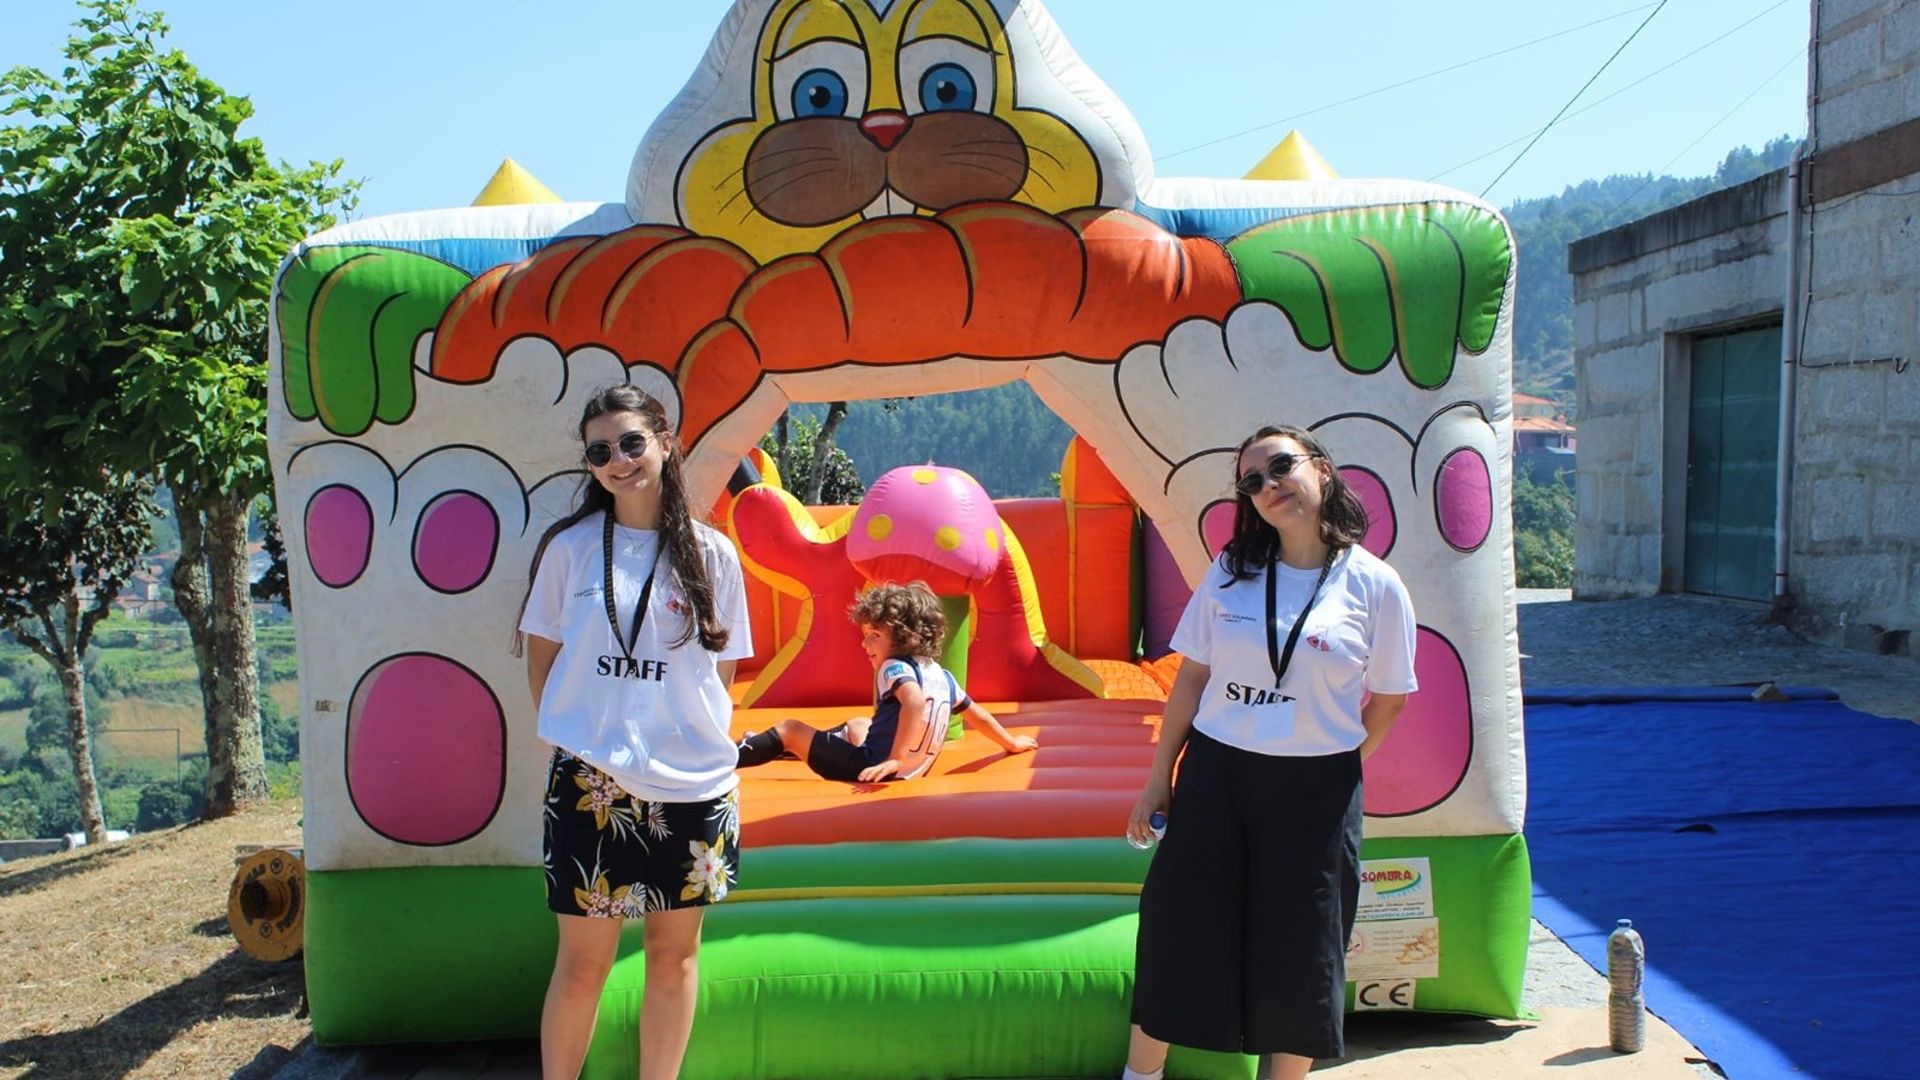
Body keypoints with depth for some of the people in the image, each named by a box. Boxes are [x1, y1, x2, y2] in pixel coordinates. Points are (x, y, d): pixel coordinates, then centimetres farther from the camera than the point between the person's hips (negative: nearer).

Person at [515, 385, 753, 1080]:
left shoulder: (711, 554, 2)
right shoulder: (569, 546, 1)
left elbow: (722, 669, 9)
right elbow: (540, 656, 9)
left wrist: (691, 736, 1)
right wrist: (576, 738, 2)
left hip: (693, 784, 1)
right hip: (593, 783, -1)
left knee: (675, 953, 12)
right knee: (583, 963, 5)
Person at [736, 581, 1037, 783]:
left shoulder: (895, 667, -16)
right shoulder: (942, 676, 8)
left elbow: (915, 701, -36)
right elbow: (977, 714, 18)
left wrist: (896, 758, -37)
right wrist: (1011, 743, 33)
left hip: (871, 768, -9)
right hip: (909, 772, 9)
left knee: (790, 729, 5)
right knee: (859, 724, 36)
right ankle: (772, 747, 46)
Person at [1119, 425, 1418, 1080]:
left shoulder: (1375, 585, -7)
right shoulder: (1230, 573, 1)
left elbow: (1387, 700, 2)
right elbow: (1191, 677, 4)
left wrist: (1330, 768, 6)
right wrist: (1160, 777, 4)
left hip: (1314, 791, -2)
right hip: (1214, 775, 2)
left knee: (1298, 950, 9)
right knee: (1176, 929, 8)